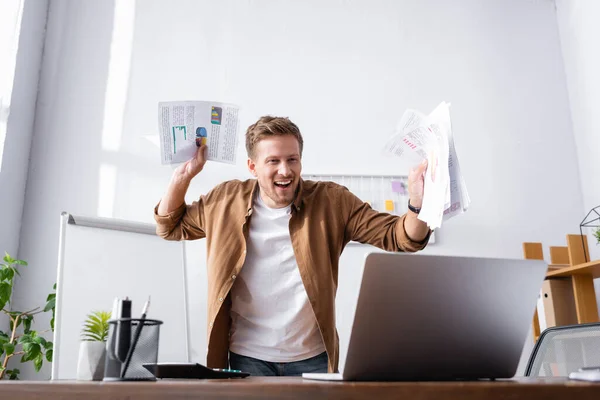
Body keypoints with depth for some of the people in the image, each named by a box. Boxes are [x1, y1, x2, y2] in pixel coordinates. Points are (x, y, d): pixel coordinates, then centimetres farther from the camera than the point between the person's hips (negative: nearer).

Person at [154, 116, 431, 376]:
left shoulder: (332, 202, -7)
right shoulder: (226, 201, -1)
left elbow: (397, 237, -10)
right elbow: (170, 227, 13)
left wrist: (417, 204, -31)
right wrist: (183, 176, -2)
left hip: (312, 358, 0)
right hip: (248, 358, 1)